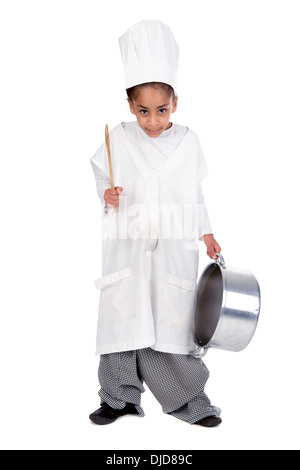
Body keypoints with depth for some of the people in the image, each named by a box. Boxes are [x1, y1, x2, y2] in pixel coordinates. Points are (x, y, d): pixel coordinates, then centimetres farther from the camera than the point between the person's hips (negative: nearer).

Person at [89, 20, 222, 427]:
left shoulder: (188, 141, 2)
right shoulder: (119, 139, 0)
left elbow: (195, 192, 10)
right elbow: (102, 176, 11)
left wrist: (206, 232, 10)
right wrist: (107, 195, -11)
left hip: (174, 246, 0)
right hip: (127, 245, 1)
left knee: (172, 319, 3)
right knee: (122, 314, 4)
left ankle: (188, 400, 18)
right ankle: (120, 396, 19)